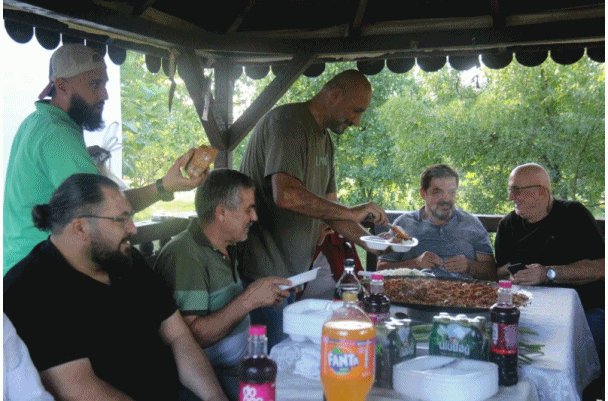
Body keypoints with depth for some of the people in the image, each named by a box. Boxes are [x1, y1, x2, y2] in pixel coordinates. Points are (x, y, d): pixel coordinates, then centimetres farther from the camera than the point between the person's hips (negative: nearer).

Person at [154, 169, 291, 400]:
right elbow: (190, 336, -24)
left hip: (241, 364, 9)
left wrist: (265, 298, 7)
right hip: (212, 375, -9)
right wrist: (249, 299, -25)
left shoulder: (226, 249, 14)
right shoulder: (185, 256, -17)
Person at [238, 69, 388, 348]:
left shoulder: (325, 140, 16)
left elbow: (327, 207, 19)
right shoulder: (287, 122, -14)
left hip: (290, 272, 9)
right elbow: (286, 196, -29)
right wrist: (352, 212, -19)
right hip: (262, 270, -9)